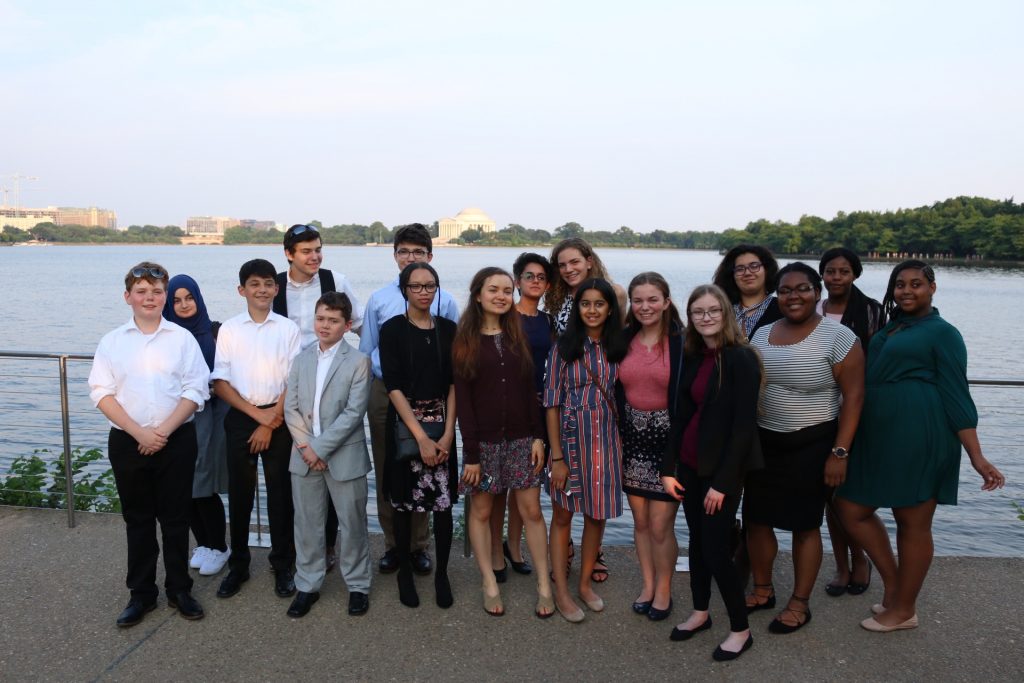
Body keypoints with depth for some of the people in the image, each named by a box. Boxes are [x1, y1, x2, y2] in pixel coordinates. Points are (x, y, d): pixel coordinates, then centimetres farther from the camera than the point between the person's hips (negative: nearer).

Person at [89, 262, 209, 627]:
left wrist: (164, 431, -13)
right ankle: (141, 593, 24)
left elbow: (195, 390, -4)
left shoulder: (182, 338, 1)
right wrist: (138, 432, -12)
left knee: (175, 518, 7)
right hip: (127, 442, 1)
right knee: (137, 520, 12)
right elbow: (102, 392, -1)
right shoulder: (112, 341, 4)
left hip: (176, 441, -1)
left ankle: (179, 589, 22)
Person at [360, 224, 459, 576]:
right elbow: (366, 351, 9)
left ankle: (419, 545, 28)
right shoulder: (378, 300, 4)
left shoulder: (445, 301, -1)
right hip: (384, 394, 2)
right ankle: (392, 544, 28)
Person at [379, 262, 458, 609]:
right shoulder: (392, 330, -2)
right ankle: (405, 572, 23)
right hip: (404, 423, -2)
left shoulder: (448, 329, 5)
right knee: (404, 502, 6)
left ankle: (442, 573, 17)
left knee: (443, 502, 1)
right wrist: (421, 437, -14)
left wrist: (448, 434, -8)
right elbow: (393, 386, -8)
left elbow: (454, 384, 3)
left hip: (442, 425, 2)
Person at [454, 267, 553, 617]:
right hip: (484, 441, -2)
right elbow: (462, 400, -5)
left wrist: (538, 436, -3)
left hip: (521, 439, 2)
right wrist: (471, 454, -9)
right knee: (481, 512, 8)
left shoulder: (518, 335, 6)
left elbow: (530, 389, 5)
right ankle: (490, 585, 22)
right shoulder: (465, 342, -2)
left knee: (531, 510, 4)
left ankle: (544, 585, 15)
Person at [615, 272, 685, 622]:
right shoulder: (624, 340, 4)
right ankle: (647, 583, 33)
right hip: (632, 437, 4)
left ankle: (664, 590, 23)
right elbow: (616, 390, 9)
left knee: (660, 524, 0)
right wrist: (617, 435, 5)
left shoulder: (681, 341, -8)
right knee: (640, 520, 14)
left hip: (667, 438, -4)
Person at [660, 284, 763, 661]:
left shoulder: (741, 358, -14)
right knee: (697, 541, 16)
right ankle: (700, 613, 34)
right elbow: (681, 415, 9)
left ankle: (740, 630, 19)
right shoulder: (693, 358, 6)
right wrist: (668, 467, 5)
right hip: (690, 465, 6)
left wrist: (723, 482, -17)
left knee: (715, 548, -1)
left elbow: (744, 424, -17)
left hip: (723, 468, -6)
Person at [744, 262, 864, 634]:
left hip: (811, 445, -5)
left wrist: (839, 452, -15)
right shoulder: (762, 335, 6)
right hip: (762, 442, 5)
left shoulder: (837, 337, -10)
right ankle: (762, 590, 31)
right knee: (755, 519, 10)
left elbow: (853, 396, -11)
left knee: (804, 524, 6)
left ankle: (800, 603, 24)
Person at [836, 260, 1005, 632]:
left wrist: (977, 457, -11)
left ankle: (903, 609, 18)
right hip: (876, 437, 8)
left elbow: (956, 396, -7)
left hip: (918, 439, -8)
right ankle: (893, 584, 26)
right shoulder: (890, 327, 17)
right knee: (852, 510, 9)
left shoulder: (942, 332, -4)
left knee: (913, 523, 4)